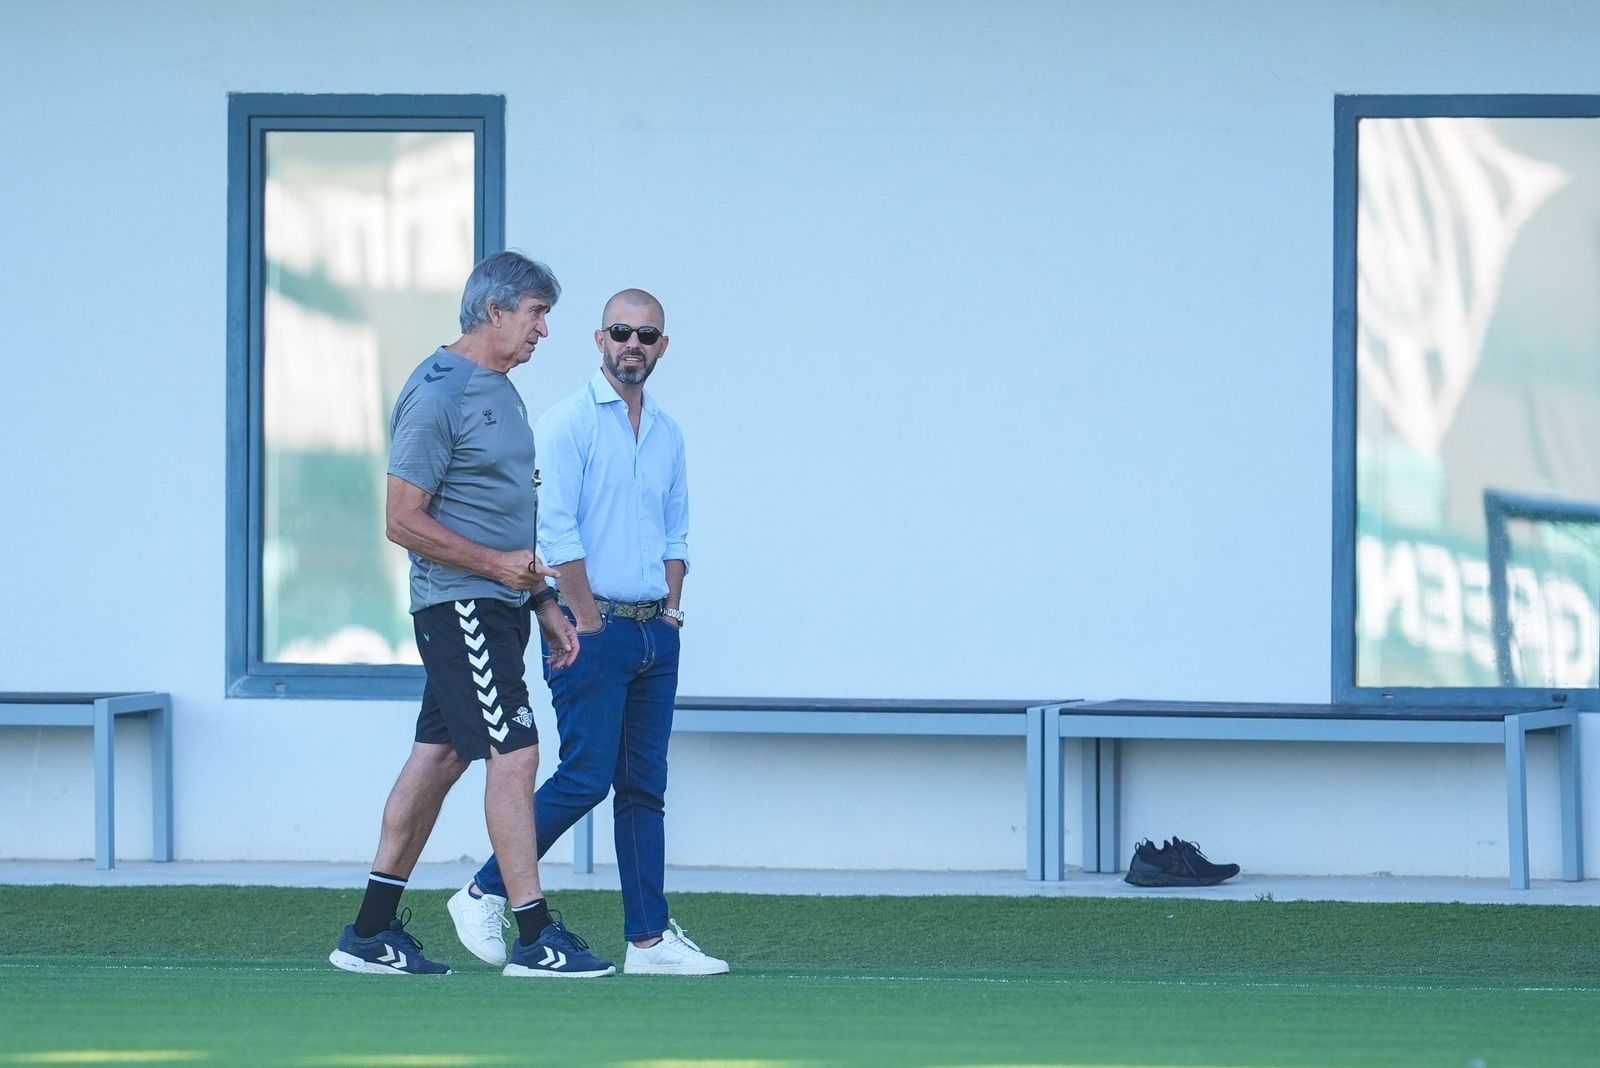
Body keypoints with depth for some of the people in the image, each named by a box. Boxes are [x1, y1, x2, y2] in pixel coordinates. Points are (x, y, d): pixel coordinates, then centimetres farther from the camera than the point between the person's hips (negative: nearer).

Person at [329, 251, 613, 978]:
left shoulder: (500, 391, 17)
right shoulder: (437, 394, -14)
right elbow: (403, 520, -16)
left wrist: (544, 603, 20)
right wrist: (496, 564, -16)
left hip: (498, 603, 10)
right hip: (460, 608, -10)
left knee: (438, 757, 10)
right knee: (514, 754, -12)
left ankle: (372, 932, 15)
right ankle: (536, 937, -11)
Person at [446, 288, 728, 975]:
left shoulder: (667, 434, 14)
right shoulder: (567, 424, -8)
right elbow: (554, 533, -13)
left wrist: (669, 613, 9)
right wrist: (588, 625, -13)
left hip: (656, 632, 7)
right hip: (594, 628, -7)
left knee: (644, 787, 5)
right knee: (585, 777, -10)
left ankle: (649, 939, 5)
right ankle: (484, 895, 2)